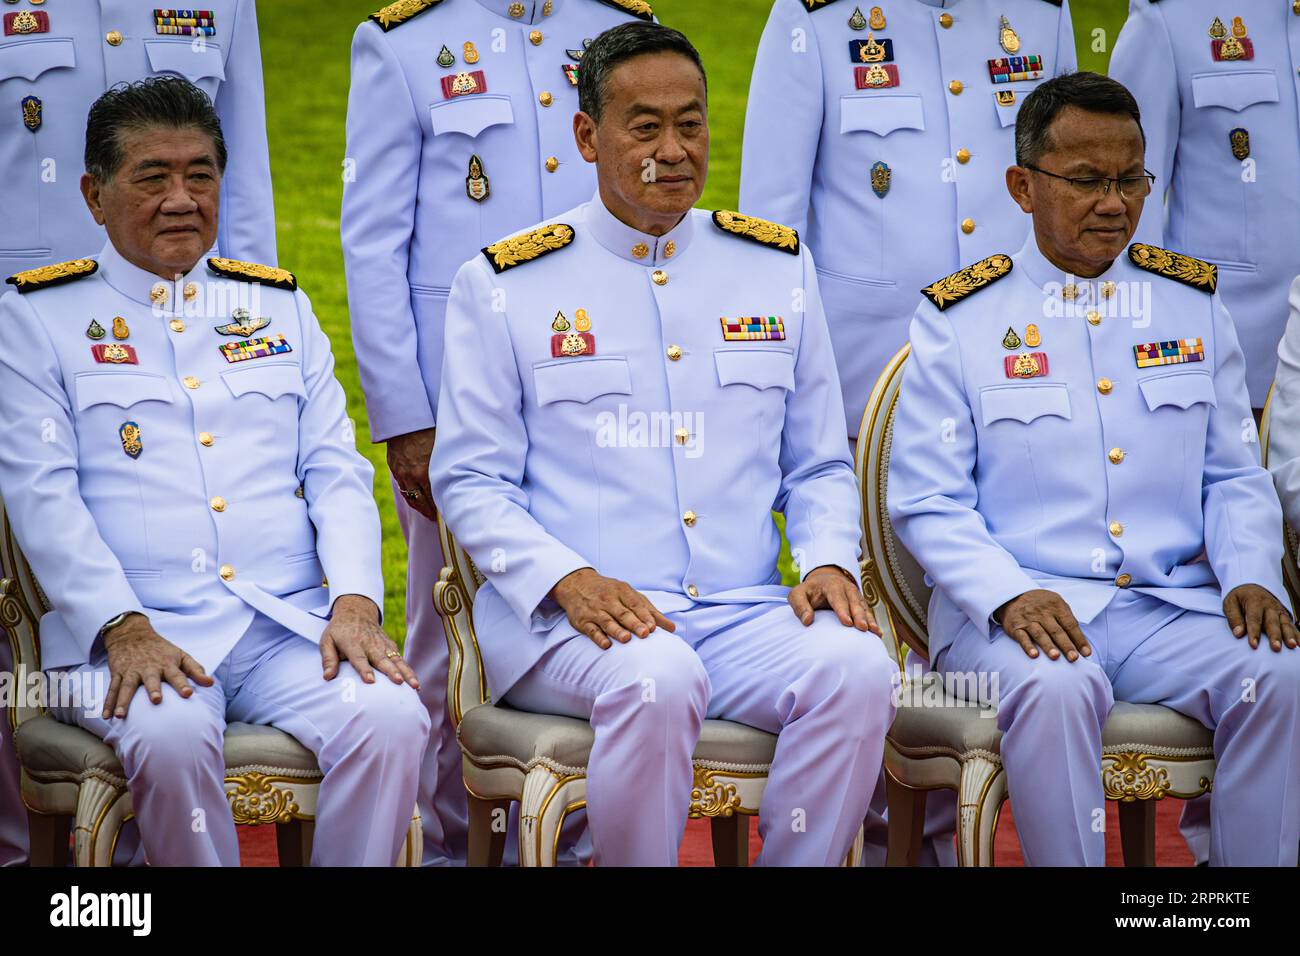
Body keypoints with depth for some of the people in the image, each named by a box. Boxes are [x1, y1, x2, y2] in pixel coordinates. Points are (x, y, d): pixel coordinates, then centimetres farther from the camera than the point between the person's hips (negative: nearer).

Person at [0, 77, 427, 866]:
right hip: (133, 635, -3)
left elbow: (337, 473, 14)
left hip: (291, 625, 3)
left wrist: (355, 600, -5)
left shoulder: (282, 306, 21)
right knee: (171, 737, -36)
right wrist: (123, 628, -16)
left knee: (392, 719, -27)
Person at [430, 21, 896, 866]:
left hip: (746, 613, 3)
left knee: (856, 666, -28)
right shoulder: (503, 286, 5)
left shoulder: (779, 267, 15)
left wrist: (829, 562, -2)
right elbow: (470, 481, 4)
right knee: (656, 679, -37)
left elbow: (818, 466, 20)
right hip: (571, 618, -3)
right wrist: (570, 581, -14)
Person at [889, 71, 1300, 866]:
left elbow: (1234, 477, 17)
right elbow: (928, 501, 1)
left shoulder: (1194, 302, 15)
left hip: (1173, 606, 3)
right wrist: (1008, 595, -17)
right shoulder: (958, 321, 4)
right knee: (1055, 688, -37)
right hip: (1021, 610, -3)